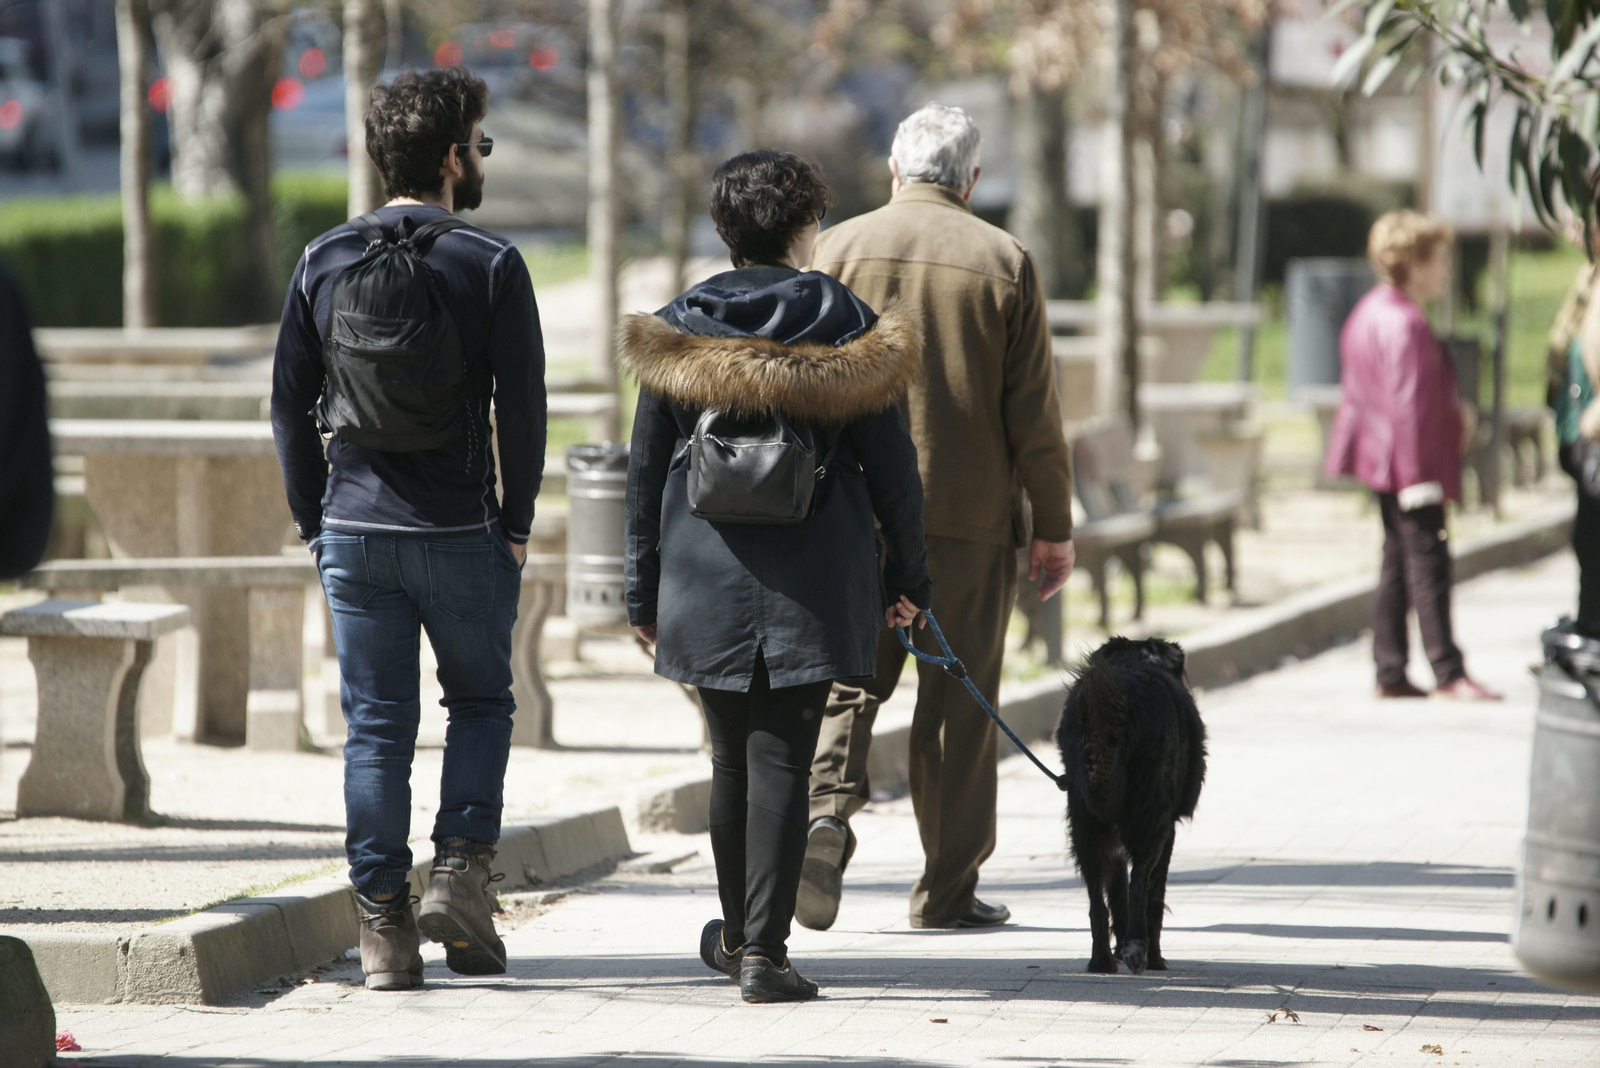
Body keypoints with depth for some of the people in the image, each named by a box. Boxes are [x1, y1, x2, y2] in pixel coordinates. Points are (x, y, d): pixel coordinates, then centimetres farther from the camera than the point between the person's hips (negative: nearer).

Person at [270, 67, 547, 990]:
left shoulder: (327, 261, 4)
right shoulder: (490, 264, -7)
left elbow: (291, 399, 6)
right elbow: (522, 405, -9)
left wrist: (315, 520, 13)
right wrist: (516, 525, 1)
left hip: (354, 532, 3)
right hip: (461, 533, -3)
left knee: (377, 728, 7)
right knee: (482, 705, 16)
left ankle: (384, 928, 5)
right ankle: (460, 875, 1)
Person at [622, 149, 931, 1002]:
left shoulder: (678, 331, 3)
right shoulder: (845, 326, -2)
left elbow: (646, 469, 6)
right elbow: (890, 464, 1)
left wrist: (643, 588, 13)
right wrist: (907, 574, 10)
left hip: (706, 580, 2)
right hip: (813, 581, -2)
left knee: (732, 760, 16)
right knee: (781, 763, -3)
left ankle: (736, 935, 31)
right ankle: (764, 952, -9)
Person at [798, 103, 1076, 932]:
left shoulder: (838, 249, 2)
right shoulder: (1004, 261, -1)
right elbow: (1034, 412, -2)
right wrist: (1054, 526, 6)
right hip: (970, 516, -1)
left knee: (849, 675, 9)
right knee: (958, 700, 5)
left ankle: (827, 807, -18)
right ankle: (948, 889, 8)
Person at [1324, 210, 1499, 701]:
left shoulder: (1368, 312, 14)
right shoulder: (1404, 324, -19)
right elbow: (1408, 402, -22)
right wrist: (1418, 474, -22)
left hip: (1384, 461, 11)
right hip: (1412, 463, -11)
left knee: (1399, 563, 13)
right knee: (1428, 562, -8)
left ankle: (1390, 673, 14)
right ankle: (1448, 673, -8)